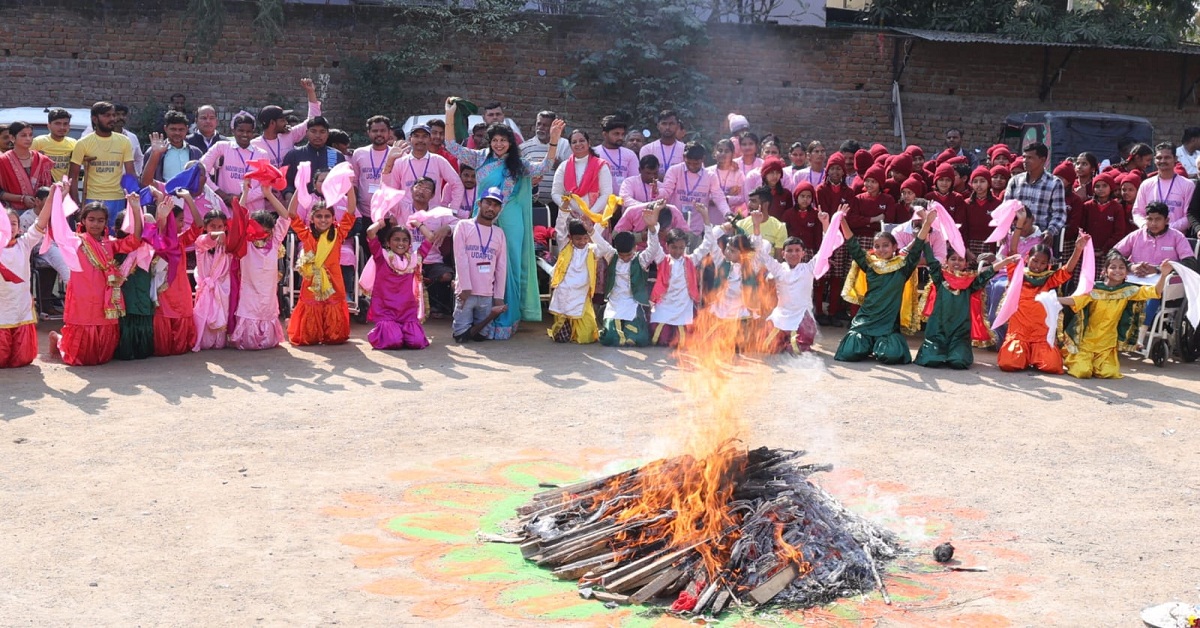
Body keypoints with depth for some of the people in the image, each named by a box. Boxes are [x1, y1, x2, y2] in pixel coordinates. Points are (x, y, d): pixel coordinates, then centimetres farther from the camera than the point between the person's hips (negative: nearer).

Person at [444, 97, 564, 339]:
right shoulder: (480, 158, 8)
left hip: (509, 221, -1)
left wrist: (553, 141, -16)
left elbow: (545, 168, -5)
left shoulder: (518, 164, 6)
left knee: (508, 267, 0)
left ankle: (506, 319, 5)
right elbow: (453, 148, 5)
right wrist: (450, 118, -2)